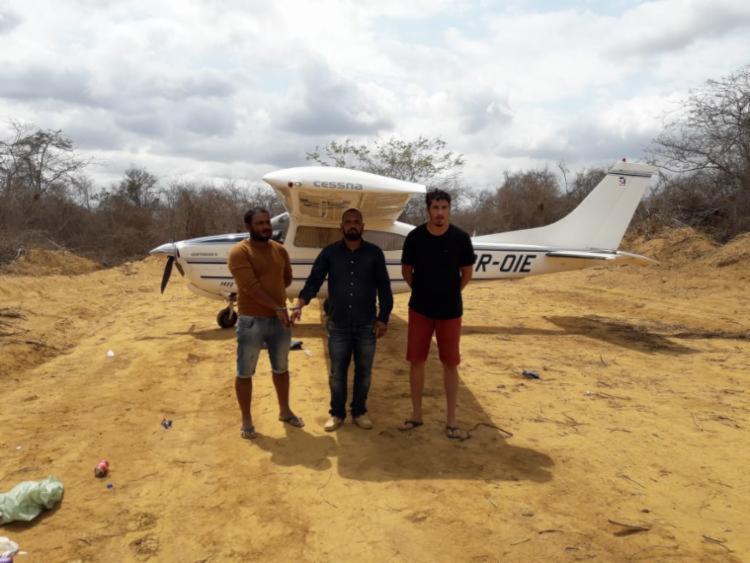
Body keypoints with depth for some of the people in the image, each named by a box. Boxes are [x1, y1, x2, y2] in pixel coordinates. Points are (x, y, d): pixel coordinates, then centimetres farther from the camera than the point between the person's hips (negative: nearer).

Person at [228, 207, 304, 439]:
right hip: (251, 321, -5)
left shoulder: (280, 250, 6)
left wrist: (270, 290, 4)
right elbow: (250, 286, -21)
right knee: (245, 373, 6)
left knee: (281, 368, 18)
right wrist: (278, 308, -20)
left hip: (279, 319, 6)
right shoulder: (239, 252, -13)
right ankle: (246, 420, 21)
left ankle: (285, 411, 36)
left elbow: (287, 279, 19)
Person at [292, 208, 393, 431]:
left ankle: (359, 412, 28)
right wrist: (300, 305, -21)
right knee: (337, 372, 8)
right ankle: (337, 413, 25)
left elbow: (384, 287, 3)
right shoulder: (329, 252, 1)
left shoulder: (374, 253, 1)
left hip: (367, 325, 1)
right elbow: (314, 280, -6)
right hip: (338, 325, 0)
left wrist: (383, 318, -2)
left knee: (364, 372, 11)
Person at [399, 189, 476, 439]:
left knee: (450, 364, 5)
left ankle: (451, 420, 17)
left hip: (450, 310, -1)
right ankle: (416, 414, 22)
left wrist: (449, 293, 9)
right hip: (420, 308, 1)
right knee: (416, 360, 6)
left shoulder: (460, 238, -10)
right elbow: (406, 271, 6)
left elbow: (467, 272, 3)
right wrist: (423, 291, 9)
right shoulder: (415, 237, -9)